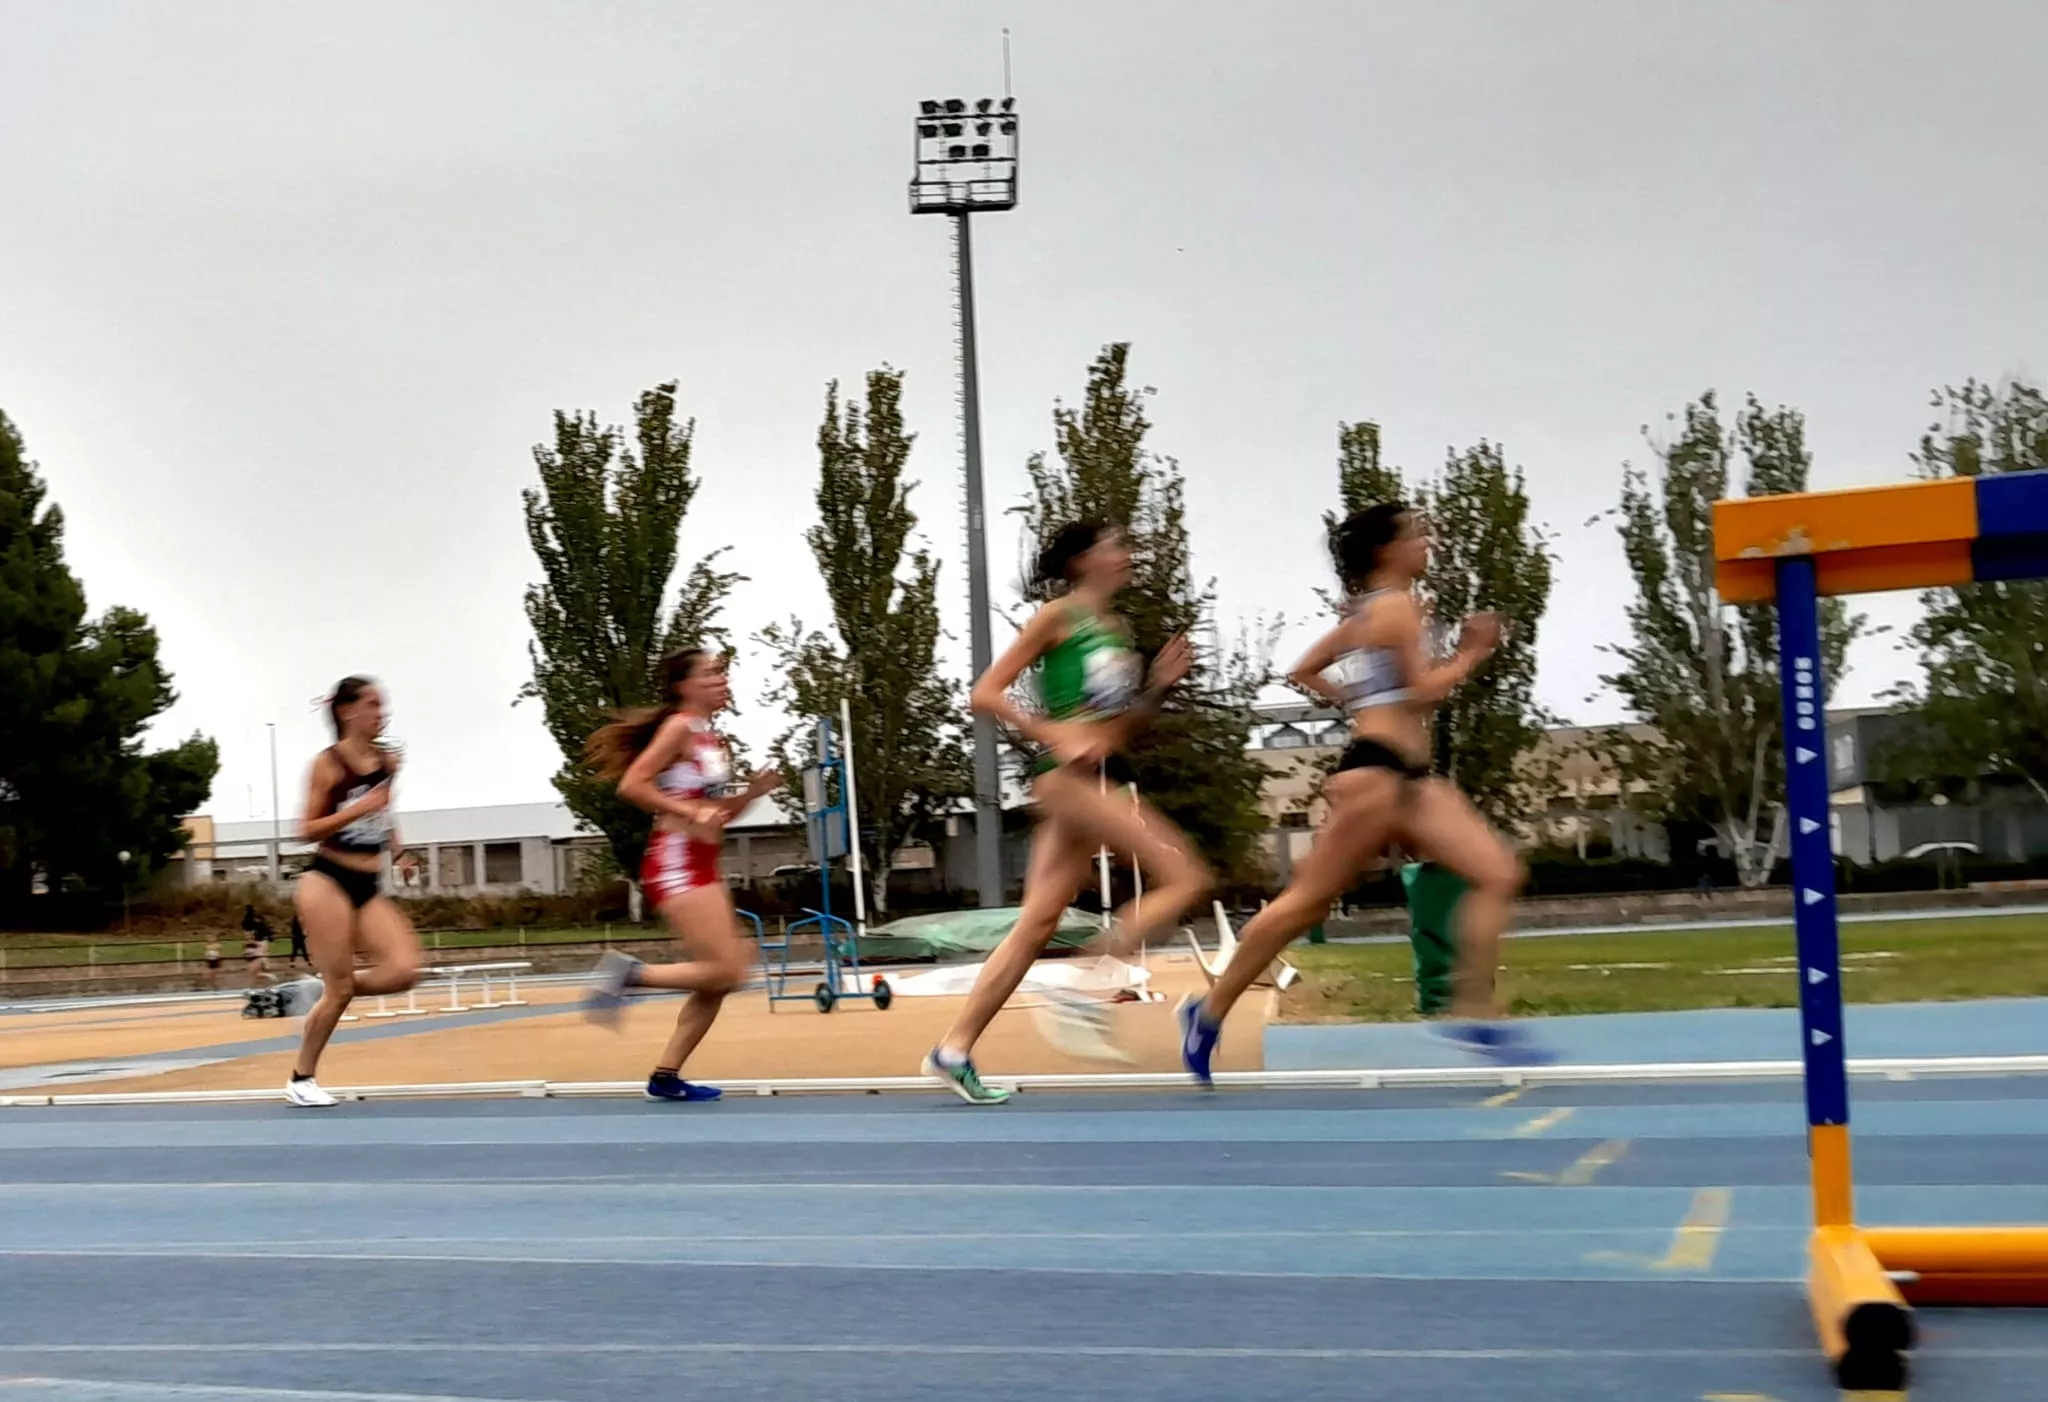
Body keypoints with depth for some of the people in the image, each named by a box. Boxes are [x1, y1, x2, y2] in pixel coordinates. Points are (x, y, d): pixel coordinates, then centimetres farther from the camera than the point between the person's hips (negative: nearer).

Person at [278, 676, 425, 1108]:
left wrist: (396, 843, 11)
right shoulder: (328, 764, -9)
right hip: (327, 881, -6)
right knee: (340, 989, -5)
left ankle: (318, 989, 10)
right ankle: (301, 1079, 13)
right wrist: (359, 809, -22)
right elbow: (307, 831, -10)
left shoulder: (389, 761, 9)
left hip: (369, 887, 6)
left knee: (405, 970, -13)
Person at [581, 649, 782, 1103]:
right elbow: (631, 785, -16)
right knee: (726, 971, -14)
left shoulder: (713, 741, 17)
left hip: (702, 866, 9)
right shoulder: (680, 727, -8)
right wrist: (690, 812, -22)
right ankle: (627, 973, -3)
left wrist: (752, 792, 6)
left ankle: (666, 1076, 13)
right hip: (676, 864, -9)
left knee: (720, 977, 8)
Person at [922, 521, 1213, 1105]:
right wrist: (1059, 736, -15)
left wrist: (1160, 686, 8)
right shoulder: (1059, 616, -2)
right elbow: (986, 694, -5)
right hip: (1069, 772, -8)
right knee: (1186, 879, -15)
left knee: (1037, 925, 5)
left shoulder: (1117, 629, 20)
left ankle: (955, 1050, 7)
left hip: (1104, 775, 8)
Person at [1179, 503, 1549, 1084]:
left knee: (1498, 873, -1)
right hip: (1376, 770, -10)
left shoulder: (1364, 612, 20)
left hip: (1409, 776, 10)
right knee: (1308, 900, -4)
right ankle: (1210, 1010, 5)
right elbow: (1425, 691, -14)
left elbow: (1303, 672, 25)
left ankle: (1473, 1012, -5)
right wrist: (1472, 653, -1)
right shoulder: (1396, 605, -8)